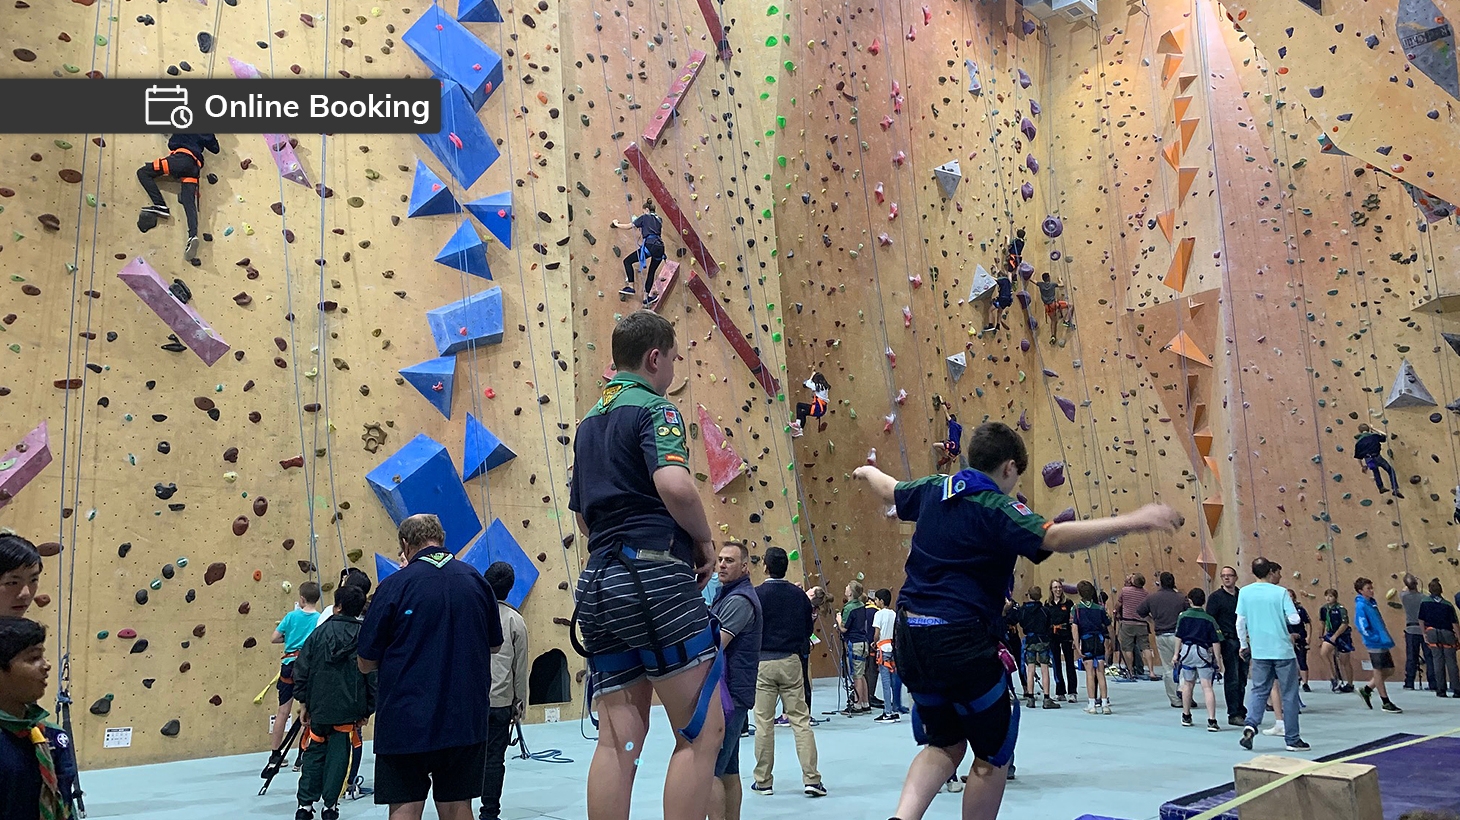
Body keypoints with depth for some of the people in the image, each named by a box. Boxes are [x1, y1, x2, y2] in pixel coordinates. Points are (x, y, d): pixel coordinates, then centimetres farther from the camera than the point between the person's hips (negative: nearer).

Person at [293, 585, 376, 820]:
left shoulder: (319, 633, -1)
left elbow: (302, 670, 0)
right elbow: (373, 676, -5)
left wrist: (303, 701, 9)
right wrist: (368, 710, 4)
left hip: (318, 707, 1)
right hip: (348, 711, -1)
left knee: (314, 755, 15)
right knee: (338, 757, 7)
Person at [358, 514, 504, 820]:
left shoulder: (394, 586, -9)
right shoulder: (476, 580, 1)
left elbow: (366, 663, -4)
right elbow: (494, 645, 14)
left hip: (405, 722, -3)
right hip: (466, 721, 4)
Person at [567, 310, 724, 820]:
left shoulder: (589, 423, 22)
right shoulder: (654, 408, -5)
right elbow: (674, 483, -24)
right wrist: (704, 539, -8)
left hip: (598, 583, 9)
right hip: (655, 578, -8)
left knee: (619, 738, 8)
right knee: (702, 730, -2)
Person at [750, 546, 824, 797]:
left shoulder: (756, 594, -9)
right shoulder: (799, 594, 3)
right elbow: (807, 628, 10)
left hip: (762, 663, -3)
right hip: (791, 662, 3)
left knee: (764, 723, 5)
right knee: (801, 720, 5)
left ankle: (763, 781, 13)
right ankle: (811, 779, 2)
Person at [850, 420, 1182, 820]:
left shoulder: (934, 489, 8)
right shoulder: (997, 510, -13)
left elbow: (889, 490, 29)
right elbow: (1054, 537, -30)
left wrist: (867, 471, 52)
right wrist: (1130, 522, -34)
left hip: (910, 637, 8)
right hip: (960, 642, -8)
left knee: (944, 745, 23)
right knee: (992, 756, 12)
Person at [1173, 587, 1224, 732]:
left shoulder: (1183, 616, 0)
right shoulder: (1209, 619, -3)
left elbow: (1179, 637, 3)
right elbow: (1216, 642, -4)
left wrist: (1176, 654, 12)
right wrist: (1218, 661, 2)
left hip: (1187, 651, 2)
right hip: (1203, 653, -2)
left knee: (1188, 684, 17)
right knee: (1207, 686, -3)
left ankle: (1186, 717, 29)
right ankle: (1212, 721, -11)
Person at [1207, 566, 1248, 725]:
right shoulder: (1215, 597, -1)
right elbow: (1210, 621, -4)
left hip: (1243, 642, 5)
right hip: (1228, 641, -5)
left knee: (1242, 679, 9)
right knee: (1232, 679, -4)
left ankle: (1240, 712, 18)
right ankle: (1234, 715, 1)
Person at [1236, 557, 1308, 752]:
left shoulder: (1244, 592, 0)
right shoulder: (1280, 592, -7)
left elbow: (1240, 622, 1)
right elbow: (1294, 619, -9)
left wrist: (1244, 645, 13)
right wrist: (1282, 614, 12)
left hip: (1259, 651, 2)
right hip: (1283, 650, -2)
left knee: (1258, 690, 13)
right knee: (1289, 695, 8)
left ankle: (1250, 725, -9)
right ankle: (1292, 739, 13)